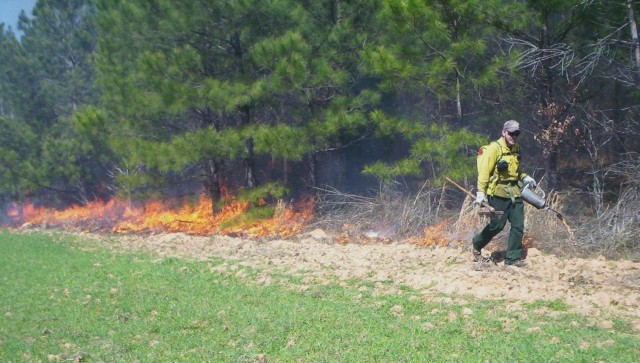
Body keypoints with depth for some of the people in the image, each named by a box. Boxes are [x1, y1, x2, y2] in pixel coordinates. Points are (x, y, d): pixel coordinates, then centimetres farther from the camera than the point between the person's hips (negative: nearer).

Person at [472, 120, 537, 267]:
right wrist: (481, 192, -21)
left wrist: (525, 178, 12)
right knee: (497, 225, -1)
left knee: (518, 226, 2)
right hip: (498, 193, -7)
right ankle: (477, 245, 24)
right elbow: (484, 171, -16)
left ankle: (513, 258, 9)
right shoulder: (494, 148, -12)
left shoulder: (516, 149, 13)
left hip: (514, 193, 7)